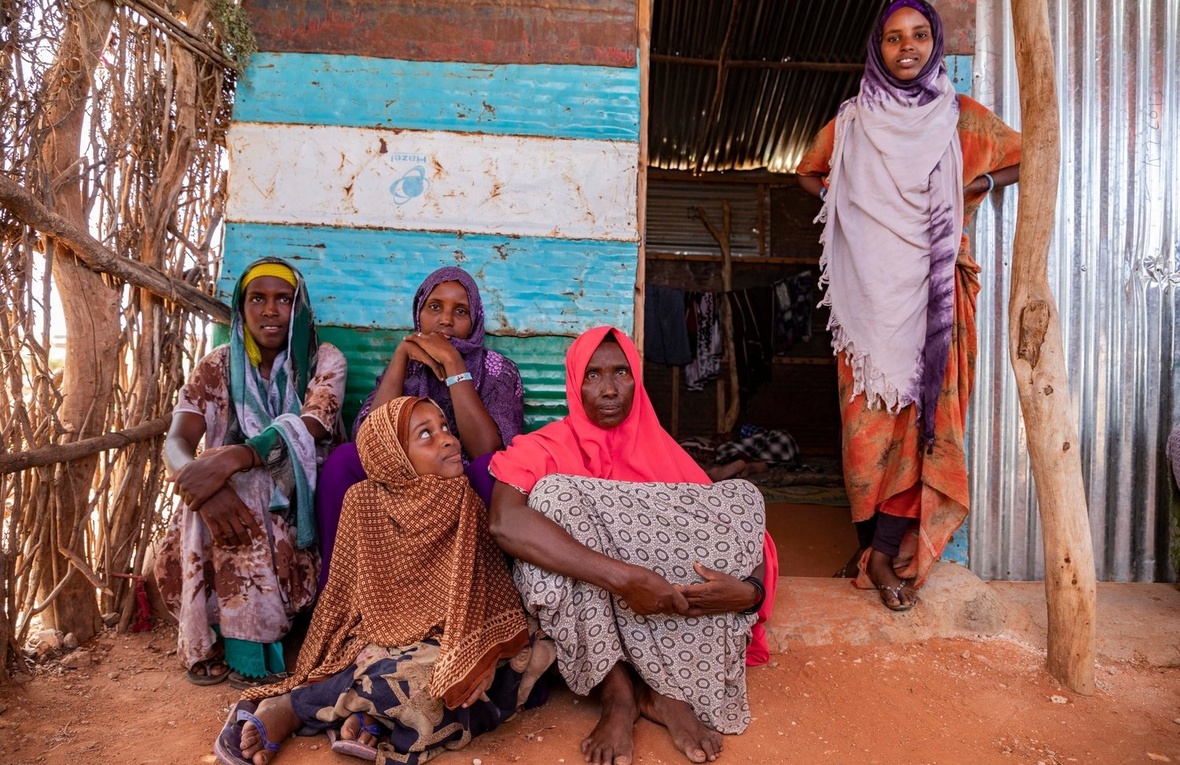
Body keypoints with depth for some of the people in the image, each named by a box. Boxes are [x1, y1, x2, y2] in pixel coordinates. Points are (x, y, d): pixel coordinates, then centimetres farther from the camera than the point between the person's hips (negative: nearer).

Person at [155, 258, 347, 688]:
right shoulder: (216, 368, 4)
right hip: (235, 492, 2)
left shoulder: (324, 361, -2)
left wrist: (232, 459, -36)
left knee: (243, 487, -31)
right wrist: (199, 477, -33)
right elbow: (176, 441, -9)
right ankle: (248, 655, -21)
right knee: (219, 493, -30)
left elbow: (308, 431, -20)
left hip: (297, 499, -2)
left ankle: (239, 650, -19)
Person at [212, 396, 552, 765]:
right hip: (381, 641, -2)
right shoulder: (364, 500, -8)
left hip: (444, 645, 2)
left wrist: (486, 655, -23)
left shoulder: (466, 503, -5)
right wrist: (320, 669, 1)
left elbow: (493, 590, -7)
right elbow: (344, 593, 1)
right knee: (420, 675, -33)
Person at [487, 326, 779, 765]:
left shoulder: (662, 450, 6)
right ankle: (618, 692, -22)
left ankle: (669, 689, -18)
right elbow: (504, 523, -28)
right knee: (556, 493, -25)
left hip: (663, 619, 3)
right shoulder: (542, 449, -6)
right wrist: (623, 577, -35)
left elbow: (739, 519, 1)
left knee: (742, 496, -13)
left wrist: (749, 590, -23)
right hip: (574, 612, -3)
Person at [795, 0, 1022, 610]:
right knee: (869, 415, -2)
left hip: (934, 288, 0)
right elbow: (807, 173, 26)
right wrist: (845, 198, 8)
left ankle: (883, 550, 2)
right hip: (870, 290, 0)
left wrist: (984, 182, 2)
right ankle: (879, 549, 9)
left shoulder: (961, 118, 8)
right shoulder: (852, 121, 10)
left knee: (922, 411, -6)